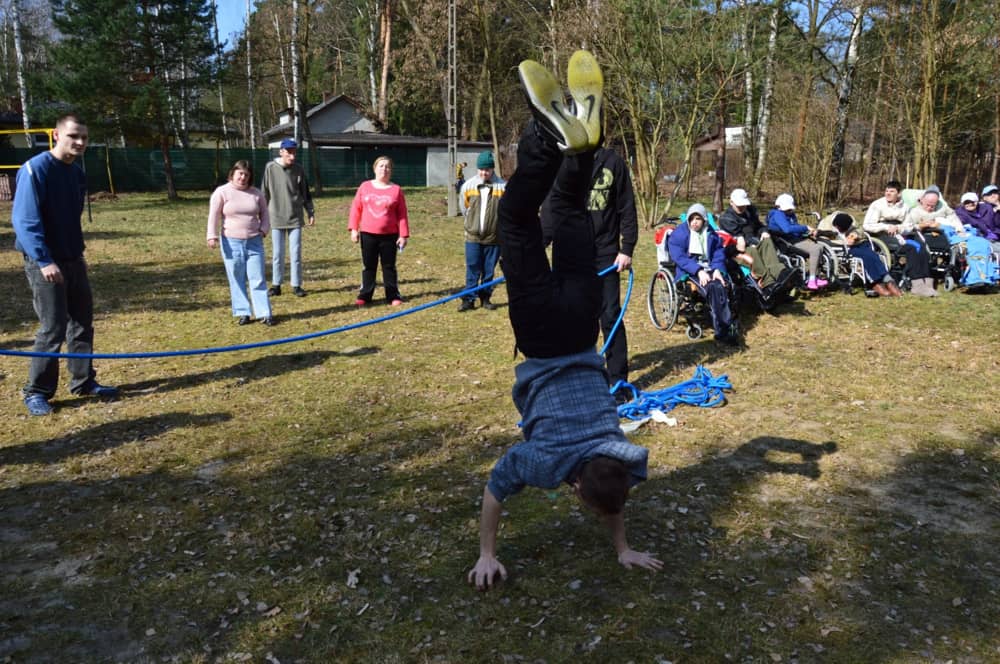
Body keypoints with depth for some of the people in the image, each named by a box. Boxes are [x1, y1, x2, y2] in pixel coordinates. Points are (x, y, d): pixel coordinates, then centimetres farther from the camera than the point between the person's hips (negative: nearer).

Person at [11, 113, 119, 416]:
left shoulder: (77, 173, 9)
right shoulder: (35, 169, -15)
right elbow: (25, 221, -21)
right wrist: (44, 261, -27)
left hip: (73, 260, 8)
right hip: (44, 263, -8)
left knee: (82, 322, 12)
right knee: (52, 329, -5)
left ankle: (84, 382, 24)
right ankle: (37, 391, 8)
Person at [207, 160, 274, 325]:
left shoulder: (256, 193, 8)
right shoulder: (221, 192, -1)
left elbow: (264, 214, 16)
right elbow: (214, 216, -5)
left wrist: (263, 230, 1)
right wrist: (212, 236, -14)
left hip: (254, 242, 2)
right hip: (232, 243, -2)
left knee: (258, 279, 0)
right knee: (237, 280, 3)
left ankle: (264, 313, 3)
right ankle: (242, 313, 12)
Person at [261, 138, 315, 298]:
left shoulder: (299, 169, 0)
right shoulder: (270, 168, -4)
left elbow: (305, 193, 7)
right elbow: (264, 193, 2)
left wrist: (311, 212, 5)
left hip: (295, 218, 1)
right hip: (276, 218, -1)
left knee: (296, 253, 4)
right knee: (277, 254, 6)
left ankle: (296, 285, 13)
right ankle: (276, 285, 16)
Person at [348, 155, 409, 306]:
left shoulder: (396, 189, -1)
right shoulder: (365, 187, 4)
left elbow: (402, 214, 0)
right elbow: (356, 208, 7)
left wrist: (403, 235, -4)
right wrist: (354, 229, 1)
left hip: (389, 236, -1)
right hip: (367, 234, 1)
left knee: (389, 266, 6)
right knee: (368, 266, 8)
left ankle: (393, 296, 13)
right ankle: (364, 296, 15)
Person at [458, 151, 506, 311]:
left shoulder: (503, 186, -8)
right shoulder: (468, 185, -1)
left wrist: (498, 224, 4)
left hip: (494, 237, -1)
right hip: (473, 236, 1)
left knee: (489, 271, 8)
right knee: (472, 269, 2)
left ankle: (485, 298, 20)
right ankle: (469, 299, 7)